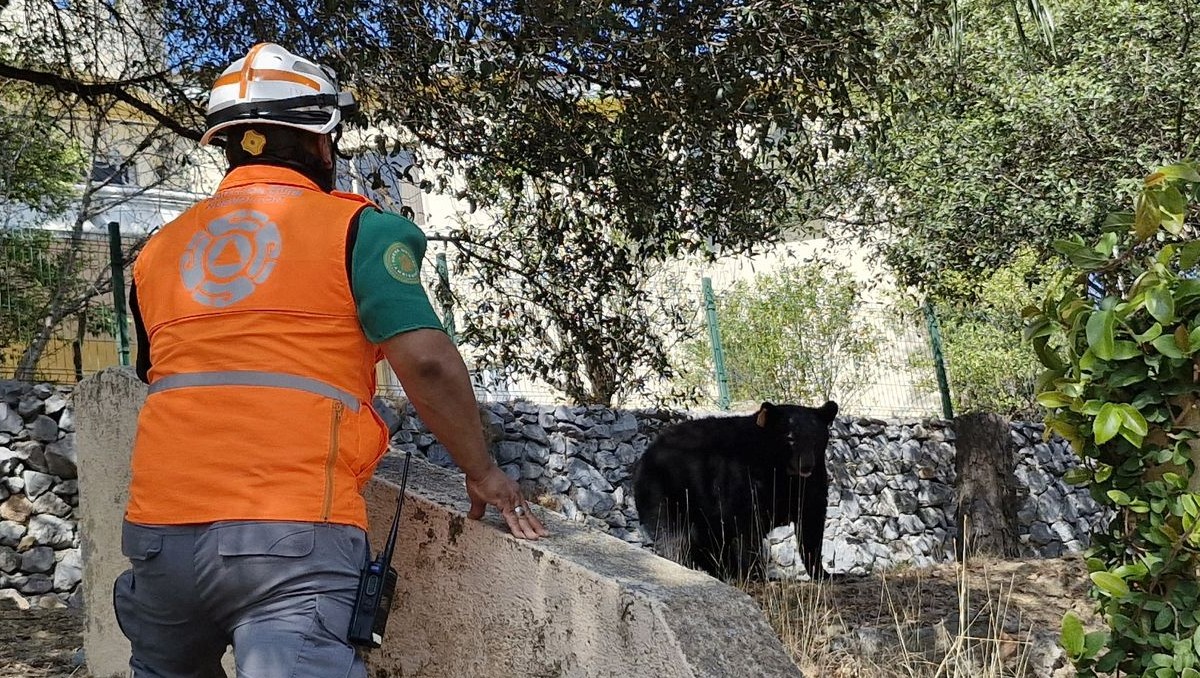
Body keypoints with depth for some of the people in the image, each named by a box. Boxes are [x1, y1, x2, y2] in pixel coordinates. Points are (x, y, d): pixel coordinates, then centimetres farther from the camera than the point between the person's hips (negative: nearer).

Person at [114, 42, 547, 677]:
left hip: (159, 526, 6)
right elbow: (425, 360, -12)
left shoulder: (160, 250, 15)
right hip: (292, 533, -6)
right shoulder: (355, 226, -1)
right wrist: (482, 473, 1)